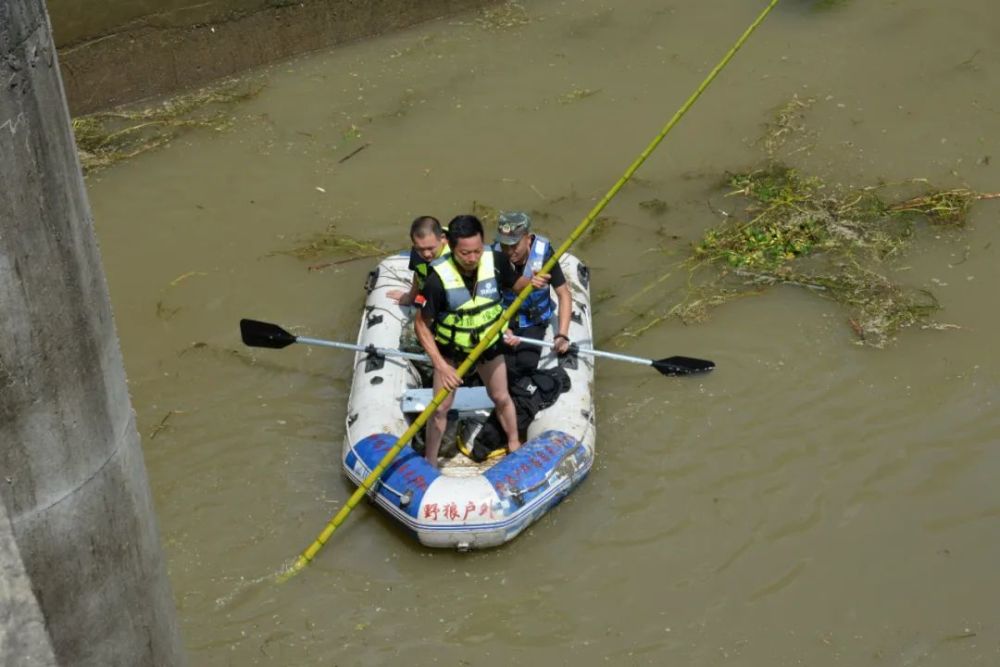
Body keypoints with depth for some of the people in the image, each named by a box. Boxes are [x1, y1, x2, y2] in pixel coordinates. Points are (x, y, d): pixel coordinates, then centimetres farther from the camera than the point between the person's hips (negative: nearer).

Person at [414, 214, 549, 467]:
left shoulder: (496, 261, -25)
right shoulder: (438, 278, -33)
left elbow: (513, 283, -1)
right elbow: (421, 325, -23)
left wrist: (530, 282, -24)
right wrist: (440, 365, -27)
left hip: (489, 342, 3)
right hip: (450, 348, -3)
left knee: (501, 398, 21)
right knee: (440, 408, 4)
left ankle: (514, 444, 46)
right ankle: (429, 463, 25)